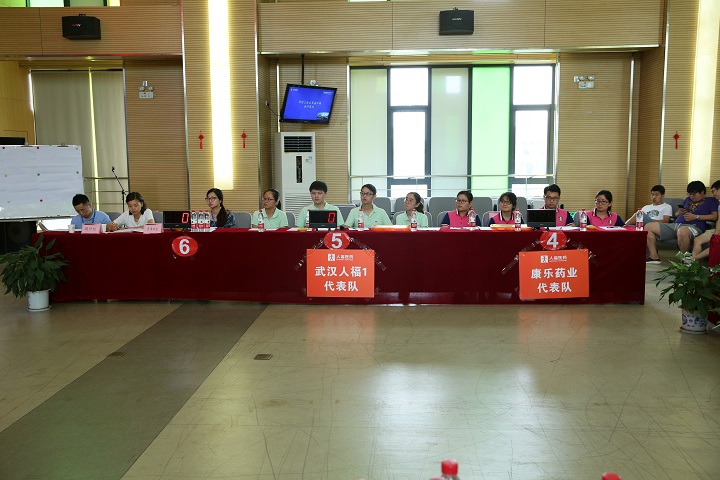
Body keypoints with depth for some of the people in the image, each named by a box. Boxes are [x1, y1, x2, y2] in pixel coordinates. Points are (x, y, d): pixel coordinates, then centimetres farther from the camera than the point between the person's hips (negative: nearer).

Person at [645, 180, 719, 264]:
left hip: (694, 226, -7)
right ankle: (654, 257, -10)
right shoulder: (688, 199, 31)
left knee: (682, 231, -45)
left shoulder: (711, 200, 13)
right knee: (648, 227, -5)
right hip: (675, 224, 7)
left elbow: (715, 216, -3)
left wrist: (695, 217, -10)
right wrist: (678, 213, 11)